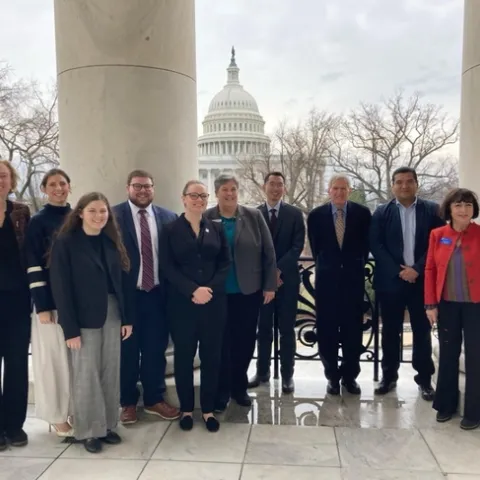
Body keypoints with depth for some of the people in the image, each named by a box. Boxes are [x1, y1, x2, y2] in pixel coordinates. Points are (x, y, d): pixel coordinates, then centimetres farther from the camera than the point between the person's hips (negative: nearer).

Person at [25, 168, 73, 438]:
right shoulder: (38, 222, -4)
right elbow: (34, 267, -9)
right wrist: (42, 306, -14)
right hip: (52, 299, -4)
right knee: (55, 357, 5)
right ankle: (58, 416, 19)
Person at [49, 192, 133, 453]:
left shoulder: (112, 243, 7)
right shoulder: (65, 243, -9)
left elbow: (122, 282, 9)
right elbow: (60, 289, -12)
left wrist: (127, 318, 5)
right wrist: (70, 329, -15)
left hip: (113, 316, 5)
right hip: (85, 319, -5)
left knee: (111, 373, 11)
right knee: (87, 376, 4)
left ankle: (108, 425, 26)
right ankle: (89, 431, 21)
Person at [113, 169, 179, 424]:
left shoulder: (168, 217, 5)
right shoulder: (114, 215, -5)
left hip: (157, 293, 3)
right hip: (126, 294, -2)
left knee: (156, 348, 12)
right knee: (127, 349, 11)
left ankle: (154, 399, 29)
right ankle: (128, 402, 28)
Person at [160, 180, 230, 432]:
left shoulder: (216, 228, 9)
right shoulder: (171, 230, 1)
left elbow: (225, 263, 4)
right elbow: (167, 267, -6)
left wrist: (210, 289, -11)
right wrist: (193, 290, -17)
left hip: (214, 301, 2)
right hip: (182, 303, -2)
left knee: (211, 355, 7)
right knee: (184, 356, 7)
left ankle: (208, 409, 21)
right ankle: (186, 408, 23)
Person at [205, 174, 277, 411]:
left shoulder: (254, 216, 1)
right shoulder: (206, 218, -2)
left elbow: (268, 252, 2)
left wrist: (270, 285, 0)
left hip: (249, 291, 1)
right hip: (218, 292, -1)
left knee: (245, 341, 10)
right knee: (222, 342, 6)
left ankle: (239, 387, 28)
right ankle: (222, 391, 21)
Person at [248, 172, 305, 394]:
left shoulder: (295, 214, 2)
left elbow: (297, 246, -5)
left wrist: (278, 269, -15)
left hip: (287, 278, -1)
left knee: (286, 329, 4)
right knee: (263, 328, 9)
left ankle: (287, 375, 14)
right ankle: (262, 371, 21)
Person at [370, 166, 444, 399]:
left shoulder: (432, 210, 3)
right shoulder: (382, 212, 5)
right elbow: (376, 246, -3)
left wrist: (417, 269, -13)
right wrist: (398, 271, -12)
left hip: (422, 280, 0)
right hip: (390, 280, 1)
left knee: (422, 330, 7)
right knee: (390, 330, 8)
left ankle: (424, 378, 19)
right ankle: (389, 375, 21)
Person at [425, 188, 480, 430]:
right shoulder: (438, 235, 1)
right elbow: (430, 270, 3)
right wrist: (430, 304, -1)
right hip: (447, 305, 2)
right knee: (448, 354, 12)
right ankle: (446, 404, 28)